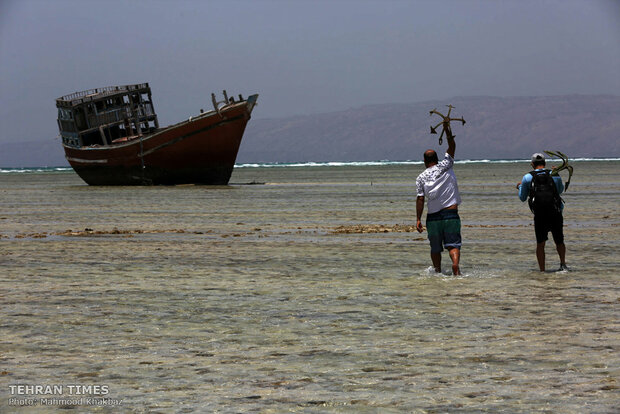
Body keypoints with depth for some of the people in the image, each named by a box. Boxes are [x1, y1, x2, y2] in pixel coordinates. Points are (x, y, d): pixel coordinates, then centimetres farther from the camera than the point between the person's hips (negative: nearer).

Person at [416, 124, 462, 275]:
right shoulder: (445, 166, 1)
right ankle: (455, 263, -29)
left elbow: (420, 199, -4)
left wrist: (418, 219, -3)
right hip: (451, 214, -1)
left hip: (433, 217, 1)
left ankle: (437, 271, 16)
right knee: (453, 244, -4)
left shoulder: (421, 177, 2)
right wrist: (448, 133, 10)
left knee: (435, 248, 14)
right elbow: (451, 148, 11)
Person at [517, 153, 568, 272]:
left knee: (540, 244, 7)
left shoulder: (527, 177, 5)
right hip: (556, 215, 1)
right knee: (559, 242, 18)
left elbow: (522, 198, 16)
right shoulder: (555, 175, 9)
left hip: (540, 216, -1)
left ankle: (542, 270, 2)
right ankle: (563, 263, 4)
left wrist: (520, 186, 36)